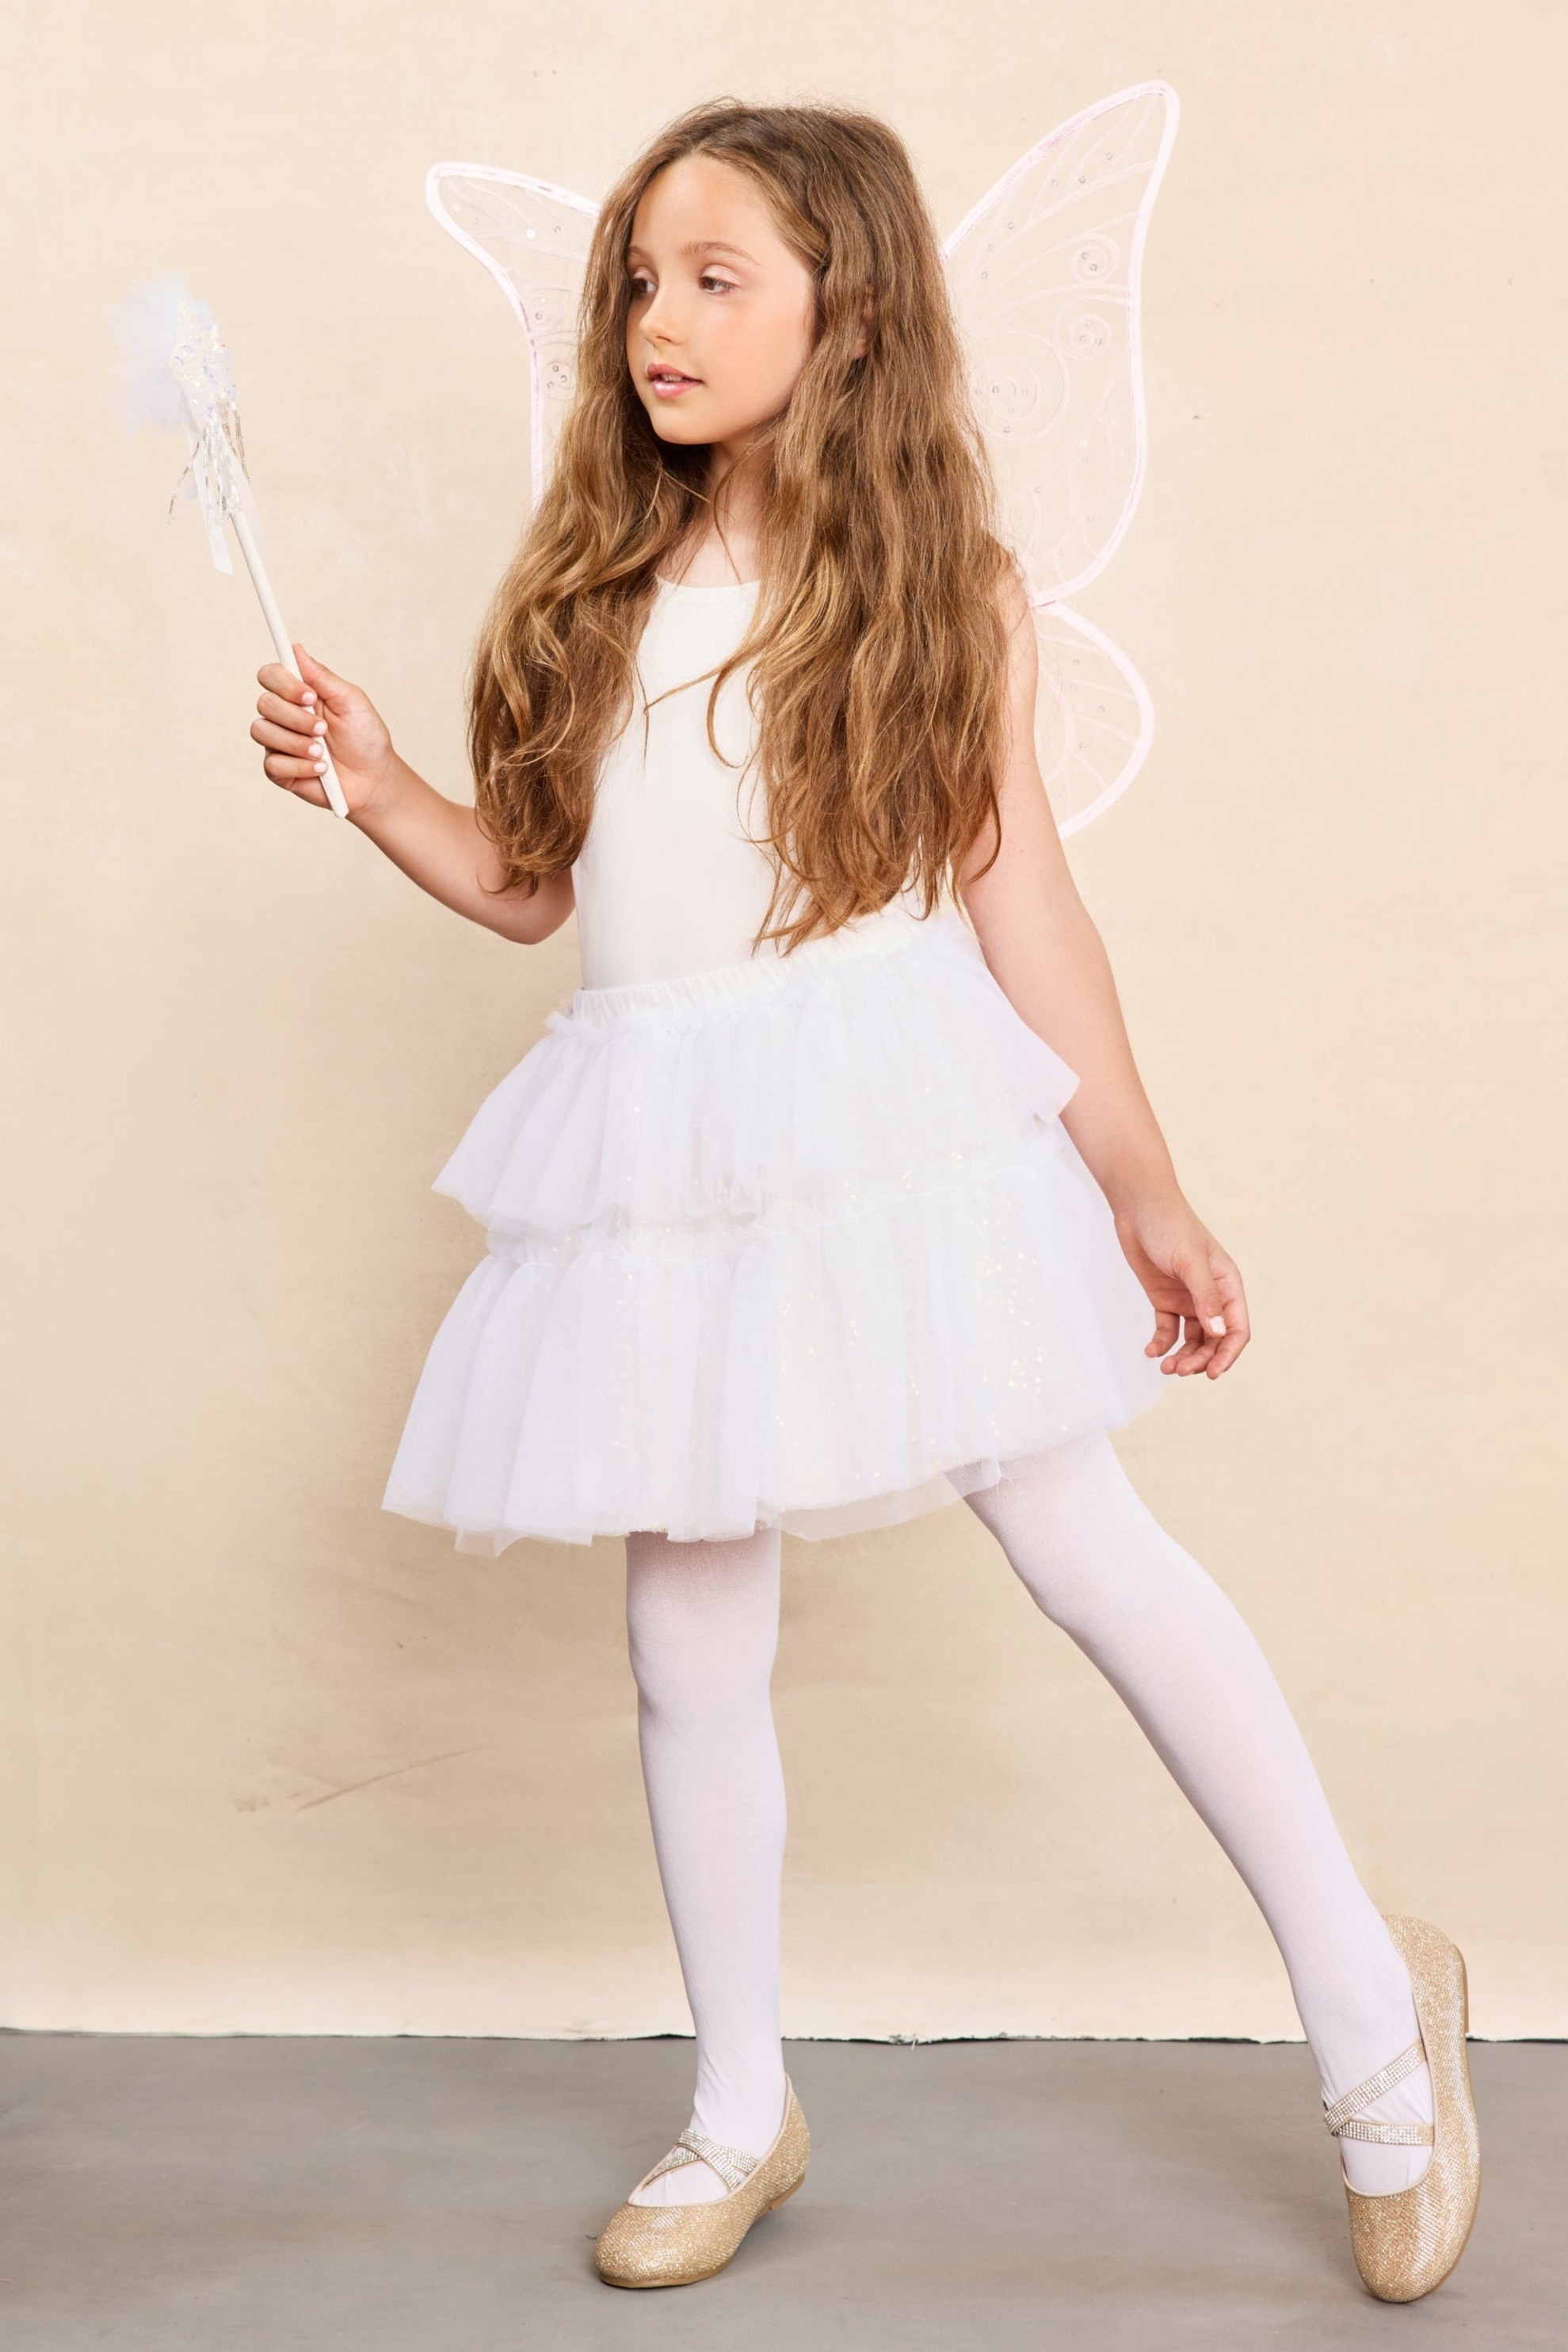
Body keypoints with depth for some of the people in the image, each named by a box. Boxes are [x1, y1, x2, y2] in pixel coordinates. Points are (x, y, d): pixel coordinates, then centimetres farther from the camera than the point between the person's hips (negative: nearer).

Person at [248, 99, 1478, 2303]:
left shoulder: (943, 588, 0)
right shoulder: (601, 582, 9)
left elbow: (1021, 901, 2)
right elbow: (536, 882, 13)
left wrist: (1148, 1197, 2)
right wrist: (375, 790, -4)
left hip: (896, 1109, -4)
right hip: (660, 1145, 4)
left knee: (1083, 1547, -3)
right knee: (690, 1643, 8)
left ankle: (1370, 1995, 16)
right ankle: (742, 2113, 26)